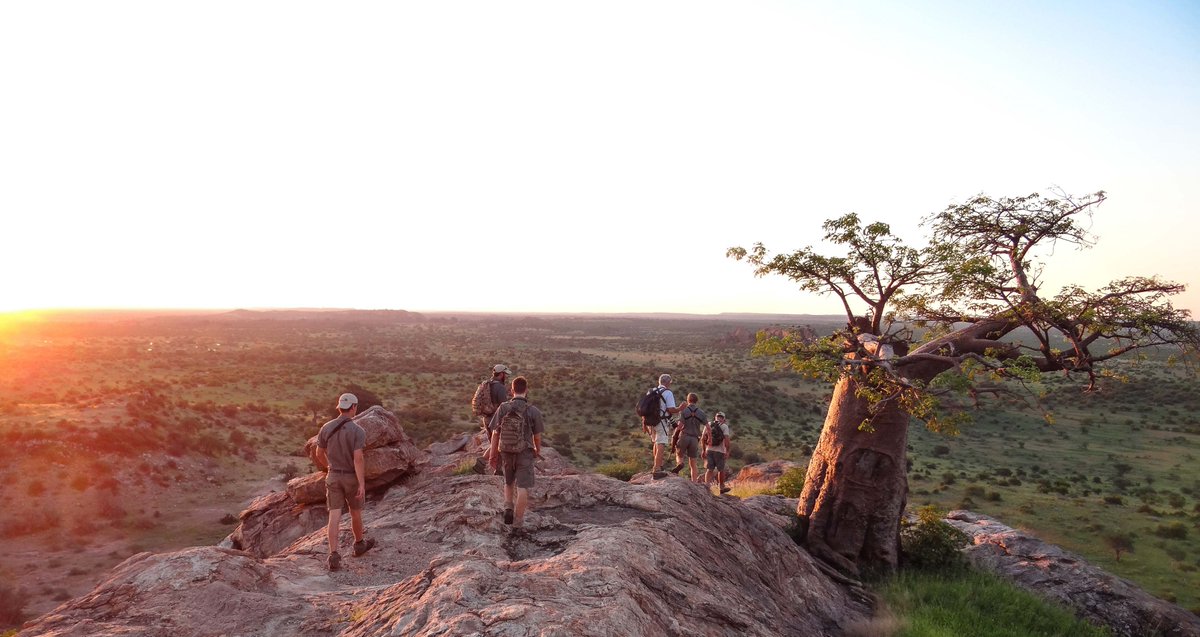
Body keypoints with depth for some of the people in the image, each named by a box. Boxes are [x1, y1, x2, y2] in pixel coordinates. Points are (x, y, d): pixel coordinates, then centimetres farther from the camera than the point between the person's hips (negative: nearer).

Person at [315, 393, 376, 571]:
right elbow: (358, 458, -24)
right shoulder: (358, 431, -18)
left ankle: (334, 556, -7)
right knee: (355, 512, 17)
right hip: (352, 478, -3)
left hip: (333, 477, 3)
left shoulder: (326, 428, -4)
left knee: (335, 517, 1)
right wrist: (362, 484, -22)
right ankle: (359, 544, 37)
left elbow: (319, 453, 7)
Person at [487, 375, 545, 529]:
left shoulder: (503, 408, -8)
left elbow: (495, 433, -4)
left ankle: (508, 508, 8)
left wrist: (493, 454, 6)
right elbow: (537, 436, -3)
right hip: (525, 453, -2)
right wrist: (538, 450, 16)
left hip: (506, 453, 3)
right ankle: (518, 521, 8)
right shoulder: (533, 411, -12)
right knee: (523, 487, 5)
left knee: (509, 482, 25)